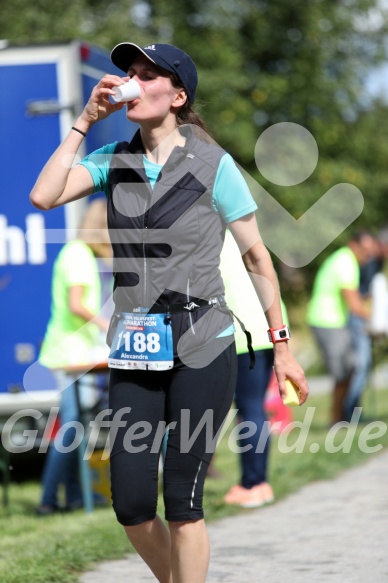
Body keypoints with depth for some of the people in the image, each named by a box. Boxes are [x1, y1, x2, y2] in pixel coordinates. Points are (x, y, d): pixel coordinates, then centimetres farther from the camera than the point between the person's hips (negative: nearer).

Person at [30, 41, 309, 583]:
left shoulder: (212, 164, -5)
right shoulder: (115, 159, 6)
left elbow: (256, 255, 1)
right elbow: (43, 196, -8)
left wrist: (282, 345, 1)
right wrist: (85, 120, -7)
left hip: (201, 346, -4)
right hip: (135, 349, 4)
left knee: (182, 502, -4)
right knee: (130, 504, 2)